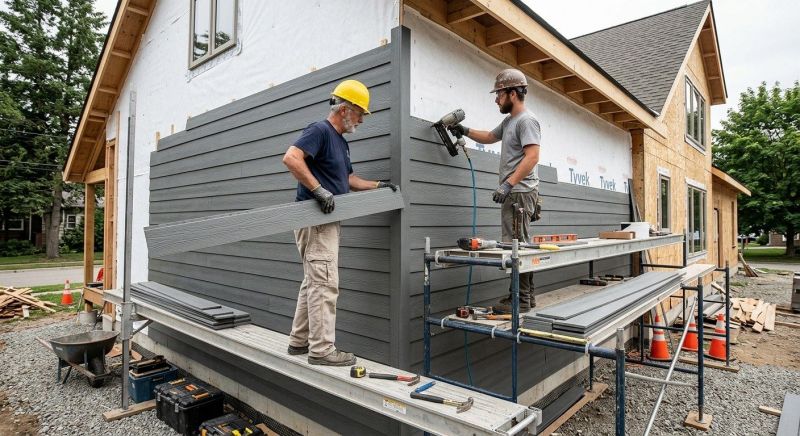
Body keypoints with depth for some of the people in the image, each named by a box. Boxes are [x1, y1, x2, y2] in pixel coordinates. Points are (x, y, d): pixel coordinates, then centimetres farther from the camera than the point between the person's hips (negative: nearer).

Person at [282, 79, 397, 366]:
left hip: (327, 219, 10)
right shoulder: (320, 130, -10)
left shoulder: (341, 141, 20)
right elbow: (290, 158, -25)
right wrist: (319, 190, -26)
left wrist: (378, 185, 20)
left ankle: (299, 341, 24)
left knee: (313, 282, 14)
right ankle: (321, 349, 1)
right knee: (325, 284, -7)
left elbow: (349, 180, 27)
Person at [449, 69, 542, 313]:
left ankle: (521, 300, -2)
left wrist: (508, 184, -27)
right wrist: (465, 131, 26)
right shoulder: (509, 121, 20)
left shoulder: (526, 120, -10)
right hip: (513, 192, 10)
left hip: (520, 192, -10)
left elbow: (532, 156, -21)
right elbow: (489, 137, 37)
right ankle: (526, 296, 20)